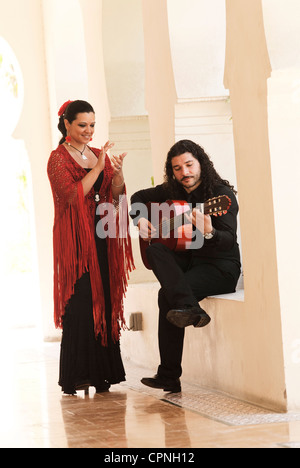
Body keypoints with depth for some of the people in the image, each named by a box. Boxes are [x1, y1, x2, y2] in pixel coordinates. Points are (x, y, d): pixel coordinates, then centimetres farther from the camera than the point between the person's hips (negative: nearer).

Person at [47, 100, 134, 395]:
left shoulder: (99, 155, 16)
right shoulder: (58, 158, -3)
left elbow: (116, 194, 10)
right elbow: (73, 195, -16)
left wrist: (117, 173, -9)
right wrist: (98, 167, -17)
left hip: (102, 237, 6)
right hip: (76, 238, -6)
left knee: (105, 300, 4)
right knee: (80, 302, -8)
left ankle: (101, 371, 10)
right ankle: (78, 375, -3)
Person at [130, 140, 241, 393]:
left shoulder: (222, 194, -12)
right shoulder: (173, 191, 8)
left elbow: (229, 240, -23)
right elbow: (139, 198, 24)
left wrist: (208, 232, -43)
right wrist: (140, 219, 5)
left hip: (221, 267, -7)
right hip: (187, 259, 7)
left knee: (168, 295, -27)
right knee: (155, 250, -23)